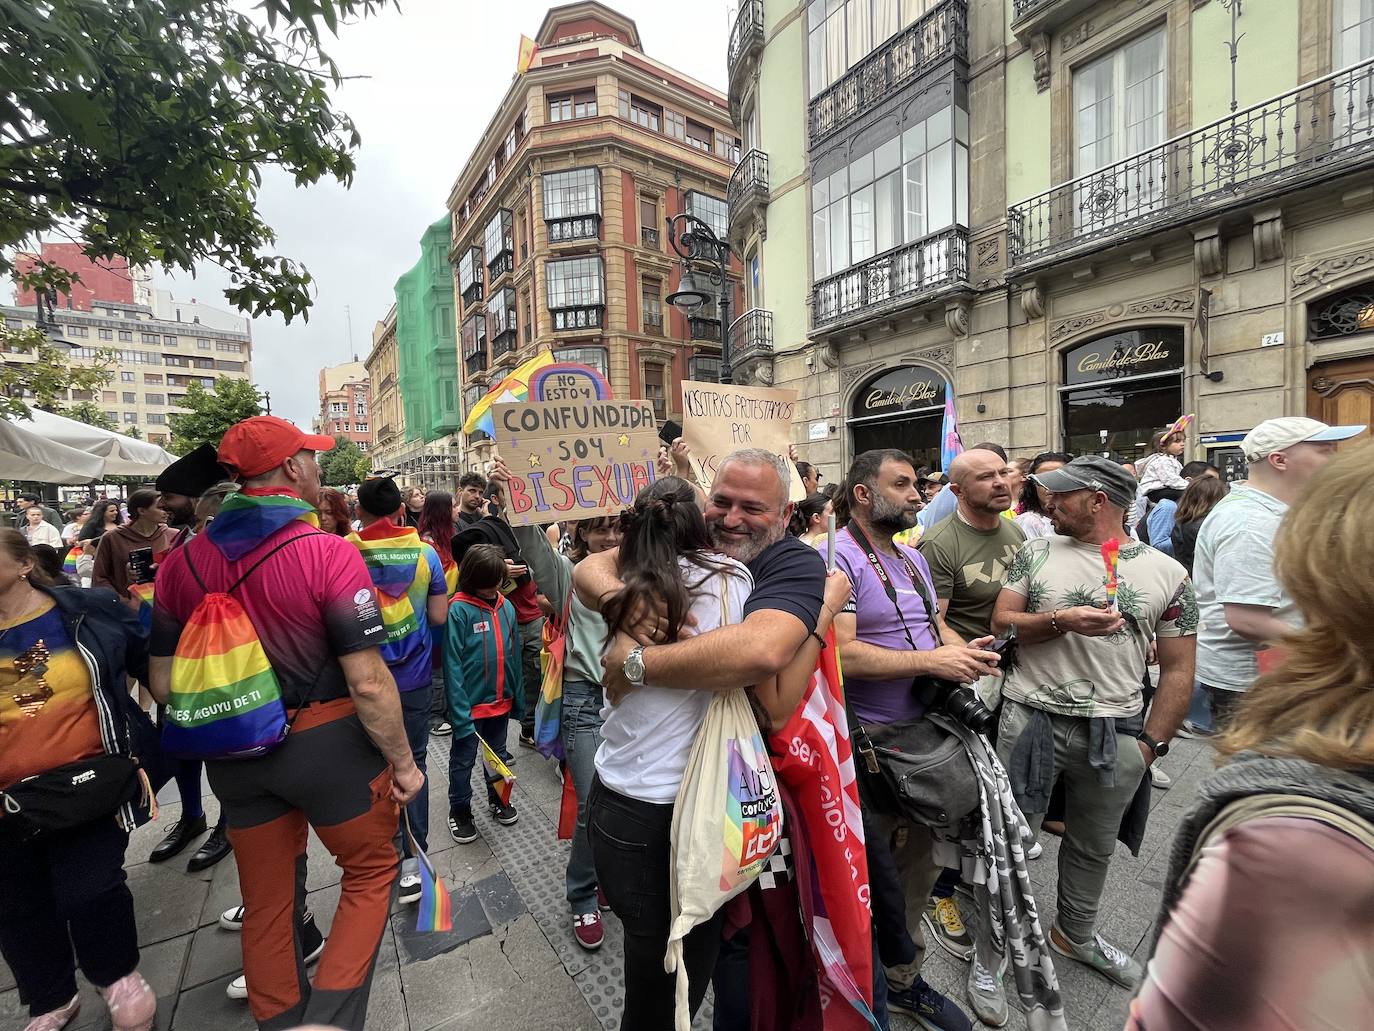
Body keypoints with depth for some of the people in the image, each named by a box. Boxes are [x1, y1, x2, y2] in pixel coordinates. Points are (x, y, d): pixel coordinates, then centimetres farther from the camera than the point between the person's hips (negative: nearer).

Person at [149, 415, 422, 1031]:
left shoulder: (182, 562, -2)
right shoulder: (328, 553, -20)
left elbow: (164, 683, 5)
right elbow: (368, 683, -23)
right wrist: (402, 762, -9)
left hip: (236, 754, 6)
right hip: (326, 744, -5)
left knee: (266, 899, 23)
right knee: (372, 869, 18)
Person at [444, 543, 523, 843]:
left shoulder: (507, 607, -3)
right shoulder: (459, 610, -19)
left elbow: (514, 656, 5)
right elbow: (452, 666, -19)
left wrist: (518, 697, 8)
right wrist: (460, 712, -20)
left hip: (500, 701, 5)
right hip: (470, 705, -5)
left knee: (498, 754, 23)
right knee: (463, 760, 14)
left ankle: (498, 800, 43)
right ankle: (459, 811, 35)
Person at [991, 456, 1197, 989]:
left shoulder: (1166, 573, 0)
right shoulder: (1036, 552, 0)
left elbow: (1178, 670, 3)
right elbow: (1001, 622, -4)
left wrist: (1151, 743, -3)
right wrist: (1061, 621, -21)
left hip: (1117, 730, 2)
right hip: (1031, 718, -1)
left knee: (1094, 846, 21)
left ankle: (1075, 933, 46)